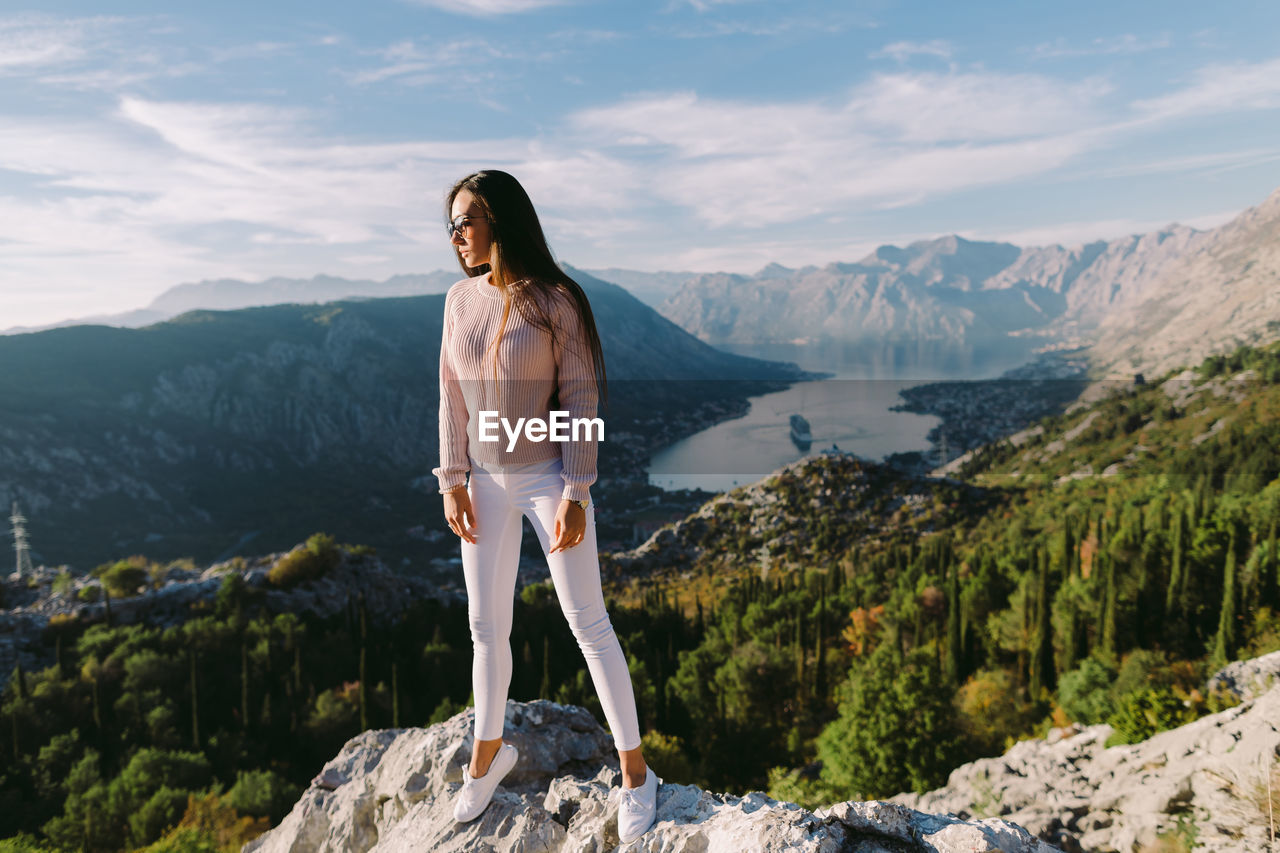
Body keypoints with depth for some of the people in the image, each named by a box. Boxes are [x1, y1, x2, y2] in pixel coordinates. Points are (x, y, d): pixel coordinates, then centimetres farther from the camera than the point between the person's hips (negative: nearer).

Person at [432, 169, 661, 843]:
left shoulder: (554, 301, -12)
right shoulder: (460, 300, 3)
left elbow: (581, 400, -12)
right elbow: (453, 399, 6)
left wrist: (575, 496, -15)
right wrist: (453, 483, 2)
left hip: (549, 477, -4)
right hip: (485, 482, 5)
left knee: (587, 622, 2)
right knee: (487, 627, 14)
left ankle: (635, 770, 16)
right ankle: (488, 752, 36)